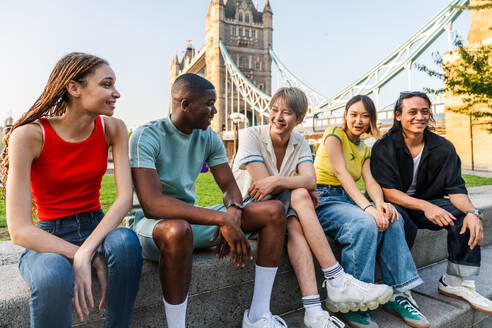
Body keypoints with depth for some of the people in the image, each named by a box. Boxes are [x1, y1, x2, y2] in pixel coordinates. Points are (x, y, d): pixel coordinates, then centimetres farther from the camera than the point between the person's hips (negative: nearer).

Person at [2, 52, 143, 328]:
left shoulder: (112, 128, -5)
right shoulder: (29, 135, -16)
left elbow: (126, 196, -14)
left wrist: (85, 253, -27)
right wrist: (93, 259, -27)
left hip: (96, 228, 3)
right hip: (47, 239, -2)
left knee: (126, 241, -31)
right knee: (53, 277, -36)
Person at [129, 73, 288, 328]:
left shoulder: (208, 138, 3)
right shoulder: (147, 137, -17)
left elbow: (230, 187, 4)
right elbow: (152, 204, -29)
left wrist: (233, 213, -21)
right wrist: (222, 218, -34)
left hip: (193, 218, 7)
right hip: (154, 224, -6)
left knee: (273, 210, -5)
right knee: (178, 229, -43)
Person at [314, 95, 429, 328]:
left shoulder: (365, 150, 19)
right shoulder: (334, 134, -2)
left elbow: (371, 181, 3)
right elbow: (341, 173, -16)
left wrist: (380, 203, -21)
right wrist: (367, 207, -28)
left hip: (350, 199, 6)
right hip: (323, 199, -6)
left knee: (391, 219, -21)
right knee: (365, 224, -33)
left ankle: (397, 293, -12)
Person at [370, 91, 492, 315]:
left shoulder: (443, 148, -1)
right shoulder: (384, 147, -13)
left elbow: (455, 188, -3)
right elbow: (386, 190, -20)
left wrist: (472, 212, -25)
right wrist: (424, 206, -32)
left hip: (427, 203, 5)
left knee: (464, 215, -18)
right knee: (401, 221, -36)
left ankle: (456, 282, -4)